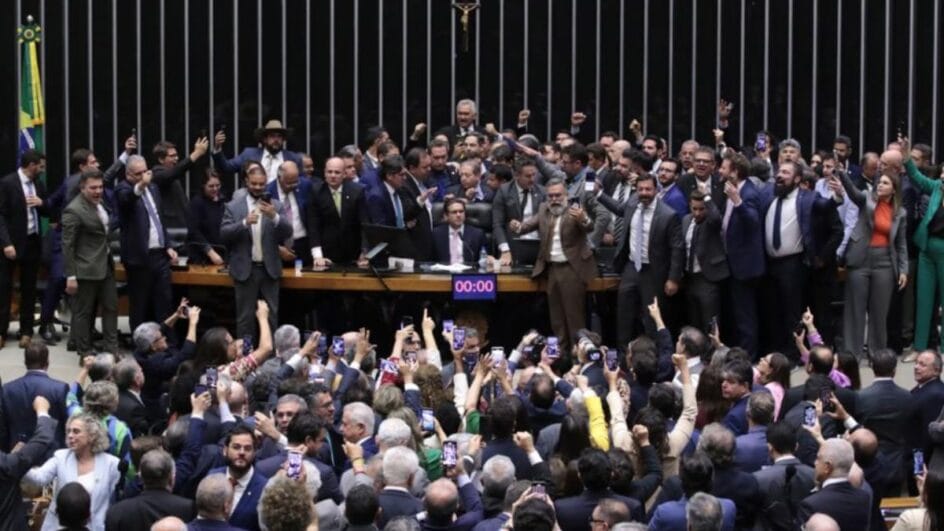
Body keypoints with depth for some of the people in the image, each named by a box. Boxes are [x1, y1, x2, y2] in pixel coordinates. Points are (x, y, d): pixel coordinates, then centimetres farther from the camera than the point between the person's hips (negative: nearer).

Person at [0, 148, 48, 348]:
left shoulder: (39, 184, 9)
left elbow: (47, 212, 17)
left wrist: (41, 203, -7)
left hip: (33, 242, 6)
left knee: (29, 289, 9)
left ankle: (26, 331, 15)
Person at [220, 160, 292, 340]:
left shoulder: (275, 206, 4)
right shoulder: (233, 206, 1)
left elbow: (287, 232, -5)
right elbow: (224, 234, -8)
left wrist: (274, 216, -23)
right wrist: (244, 223, -24)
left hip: (269, 268, 2)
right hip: (245, 269, -2)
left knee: (271, 316, 6)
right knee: (245, 317, 3)